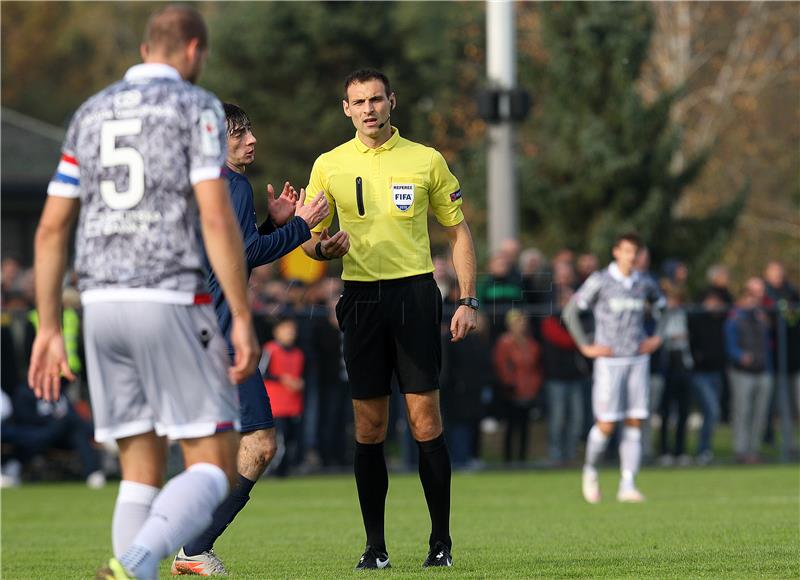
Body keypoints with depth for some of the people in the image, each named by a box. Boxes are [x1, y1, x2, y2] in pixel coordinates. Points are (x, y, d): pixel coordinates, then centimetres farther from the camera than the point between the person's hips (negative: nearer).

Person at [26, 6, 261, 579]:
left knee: (142, 475, 11)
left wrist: (49, 329, 16)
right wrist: (243, 318, -11)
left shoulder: (90, 113, 15)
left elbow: (51, 229, 13)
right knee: (215, 469, -3)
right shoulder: (196, 106, -2)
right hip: (172, 302, -6)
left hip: (101, 304, 6)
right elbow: (216, 217, -13)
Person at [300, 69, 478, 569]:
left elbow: (458, 231, 10)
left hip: (414, 294, -2)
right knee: (369, 428, 1)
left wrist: (468, 301, 1)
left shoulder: (425, 160, 5)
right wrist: (323, 247, -9)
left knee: (425, 420, -6)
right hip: (361, 298, 2)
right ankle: (375, 546, 6)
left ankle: (442, 541, 1)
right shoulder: (330, 165, 8)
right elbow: (310, 239, 15)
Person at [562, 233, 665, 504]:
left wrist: (657, 338, 14)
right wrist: (585, 347, -5)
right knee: (606, 424, -8)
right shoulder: (600, 281, -5)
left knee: (634, 424, -2)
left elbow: (661, 307, 28)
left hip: (638, 360, 4)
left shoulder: (645, 284, 8)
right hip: (609, 361, -4)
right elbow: (570, 311, -3)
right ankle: (590, 470, 19)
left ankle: (628, 486, 1)